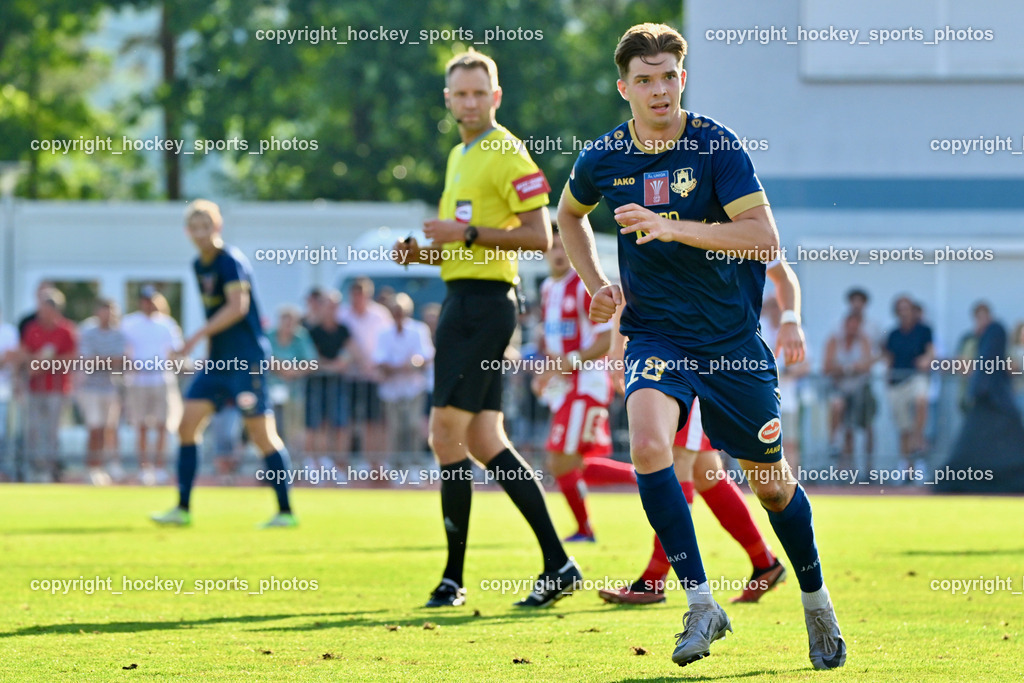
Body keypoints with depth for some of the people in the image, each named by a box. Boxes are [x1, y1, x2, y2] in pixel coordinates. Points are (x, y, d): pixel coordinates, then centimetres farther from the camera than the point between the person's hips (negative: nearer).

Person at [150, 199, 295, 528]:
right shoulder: (199, 266, 14)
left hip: (246, 361, -9)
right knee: (188, 424, 1)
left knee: (262, 433, -7)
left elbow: (237, 306, -24)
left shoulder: (231, 261, -13)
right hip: (218, 361, 9)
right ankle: (182, 509, 4)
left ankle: (286, 511, -1)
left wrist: (199, 335, -27)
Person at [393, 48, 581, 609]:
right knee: (483, 440, 7)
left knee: (447, 435, -9)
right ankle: (557, 564, 6)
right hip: (464, 297, 10)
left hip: (482, 303, -10)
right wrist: (424, 251, 11)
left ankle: (453, 578, -3)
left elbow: (539, 236, -17)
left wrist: (468, 234, -19)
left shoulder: (506, 154, -10)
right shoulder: (460, 157, 19)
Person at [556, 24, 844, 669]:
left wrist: (671, 228, -29)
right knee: (647, 442, -27)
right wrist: (598, 285, 7)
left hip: (733, 340, -1)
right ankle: (702, 603, -21)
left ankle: (816, 600, 34)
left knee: (771, 480, 9)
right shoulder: (604, 158, -1)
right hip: (655, 335, 1)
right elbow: (570, 214, 22)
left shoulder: (718, 146, -11)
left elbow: (763, 236, -21)